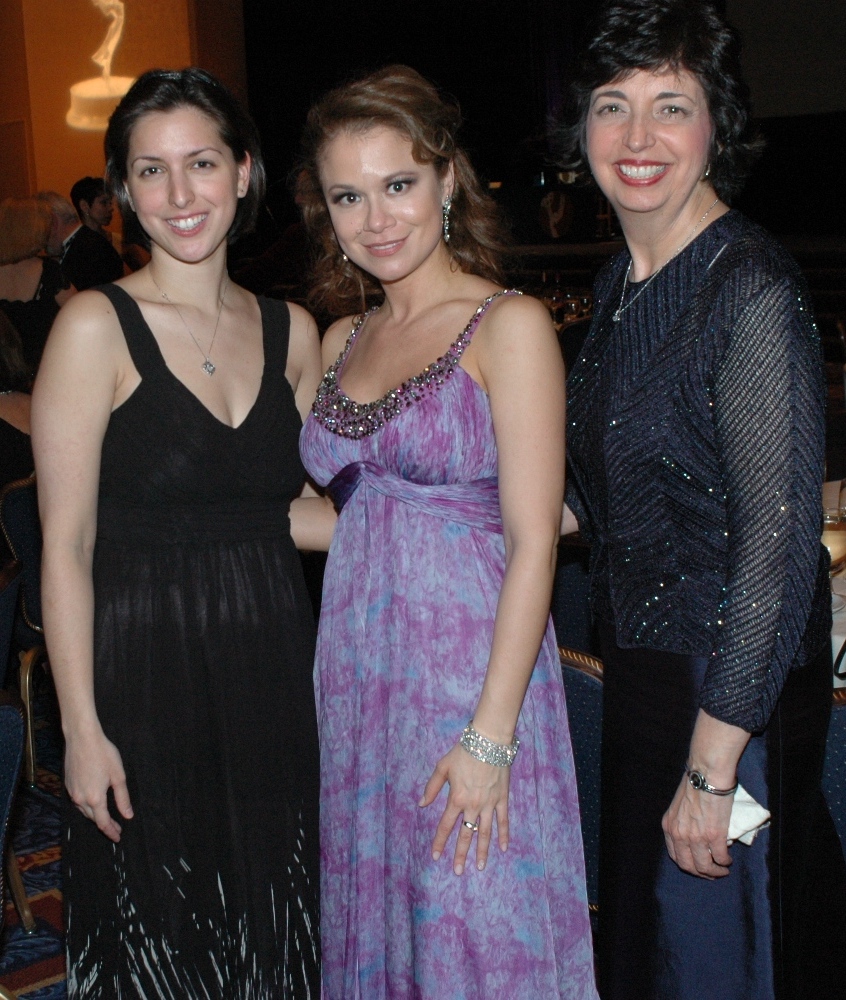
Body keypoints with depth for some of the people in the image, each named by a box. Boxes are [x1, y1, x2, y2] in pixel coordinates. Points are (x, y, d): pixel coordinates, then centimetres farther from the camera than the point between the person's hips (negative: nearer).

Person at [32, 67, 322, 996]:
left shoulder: (290, 331, 6)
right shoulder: (96, 327, -9)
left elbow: (295, 508, 11)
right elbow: (66, 546, -10)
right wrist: (81, 728, -13)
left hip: (272, 674, 4)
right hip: (145, 675, -4)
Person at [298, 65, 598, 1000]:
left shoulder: (509, 326, -8)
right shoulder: (342, 340, 10)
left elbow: (532, 545, -13)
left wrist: (490, 738, -17)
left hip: (471, 668, -6)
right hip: (356, 670, 6)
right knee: (371, 922, 17)